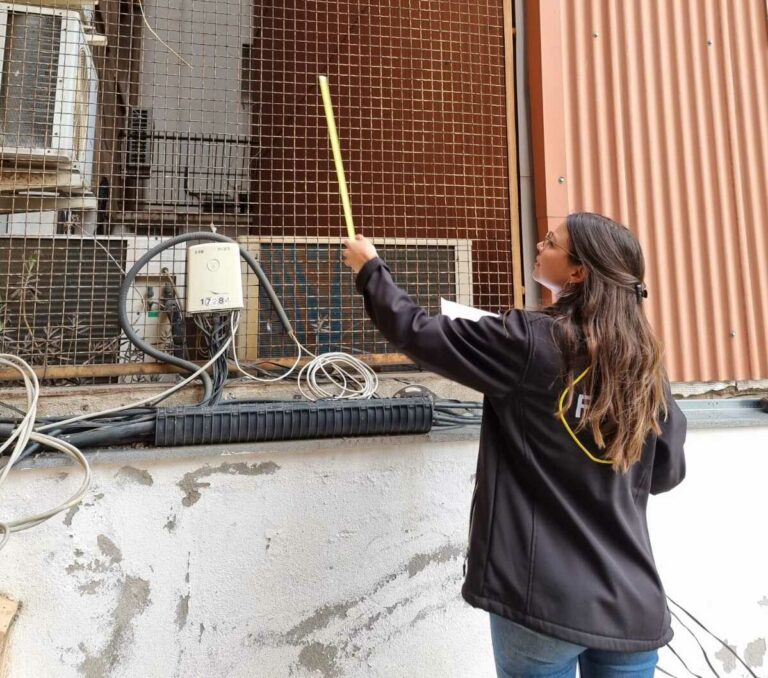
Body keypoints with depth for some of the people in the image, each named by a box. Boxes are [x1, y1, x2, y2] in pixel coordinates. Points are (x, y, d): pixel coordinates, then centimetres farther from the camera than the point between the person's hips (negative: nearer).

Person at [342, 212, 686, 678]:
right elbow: (668, 471, 7)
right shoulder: (644, 361, -1)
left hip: (545, 595, -4)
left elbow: (418, 335, -9)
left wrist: (370, 269, 5)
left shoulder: (530, 341, -16)